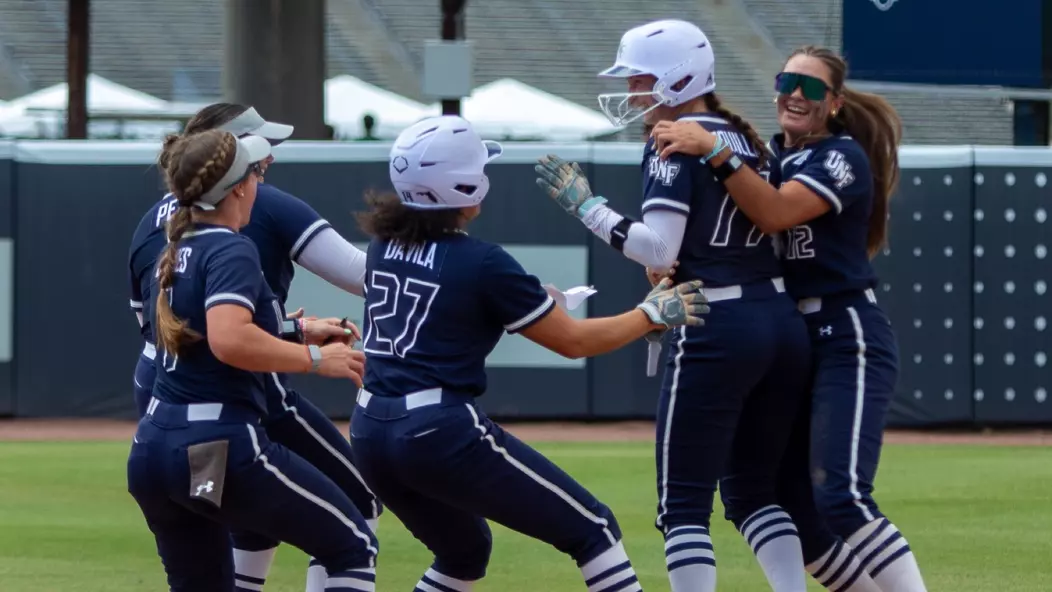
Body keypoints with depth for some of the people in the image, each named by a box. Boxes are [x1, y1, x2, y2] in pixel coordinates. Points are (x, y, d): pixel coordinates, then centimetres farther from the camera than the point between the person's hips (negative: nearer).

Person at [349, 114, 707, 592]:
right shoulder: (482, 263, -8)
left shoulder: (384, 244, 11)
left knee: (464, 552, 29)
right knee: (593, 531, 2)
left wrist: (535, 304, 33)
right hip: (442, 434, -8)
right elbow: (573, 341, -1)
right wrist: (652, 314, 13)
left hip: (369, 433, 8)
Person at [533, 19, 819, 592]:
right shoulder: (748, 140, 16)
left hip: (716, 334, -8)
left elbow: (657, 249, -17)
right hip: (784, 324, 8)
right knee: (753, 490, 17)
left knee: (684, 502, -2)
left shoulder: (675, 145, -8)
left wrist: (585, 205, -12)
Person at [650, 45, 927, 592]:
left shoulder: (844, 157, -9)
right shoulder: (766, 155, 13)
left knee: (841, 499, -21)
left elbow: (776, 213, -25)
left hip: (847, 342, -8)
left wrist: (714, 152, -33)